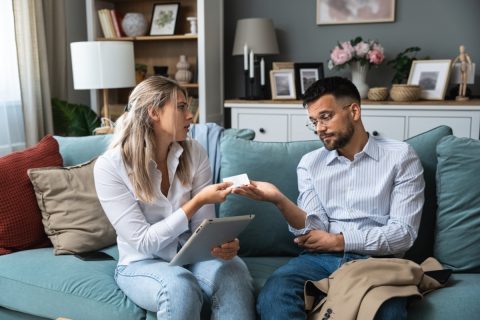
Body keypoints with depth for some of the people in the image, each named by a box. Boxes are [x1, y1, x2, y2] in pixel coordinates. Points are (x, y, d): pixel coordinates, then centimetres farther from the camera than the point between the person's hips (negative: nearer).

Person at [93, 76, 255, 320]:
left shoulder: (194, 152, -4)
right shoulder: (110, 166, -15)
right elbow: (143, 242, -18)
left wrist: (221, 243, -29)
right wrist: (197, 202, -25)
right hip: (142, 264, -2)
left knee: (235, 271, -29)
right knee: (179, 284, -35)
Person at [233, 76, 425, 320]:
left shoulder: (400, 156, 3)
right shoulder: (310, 163, 12)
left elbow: (403, 234, -3)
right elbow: (316, 229, 1)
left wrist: (337, 241, -6)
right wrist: (279, 200, -17)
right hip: (321, 259, 2)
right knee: (274, 292, -29)